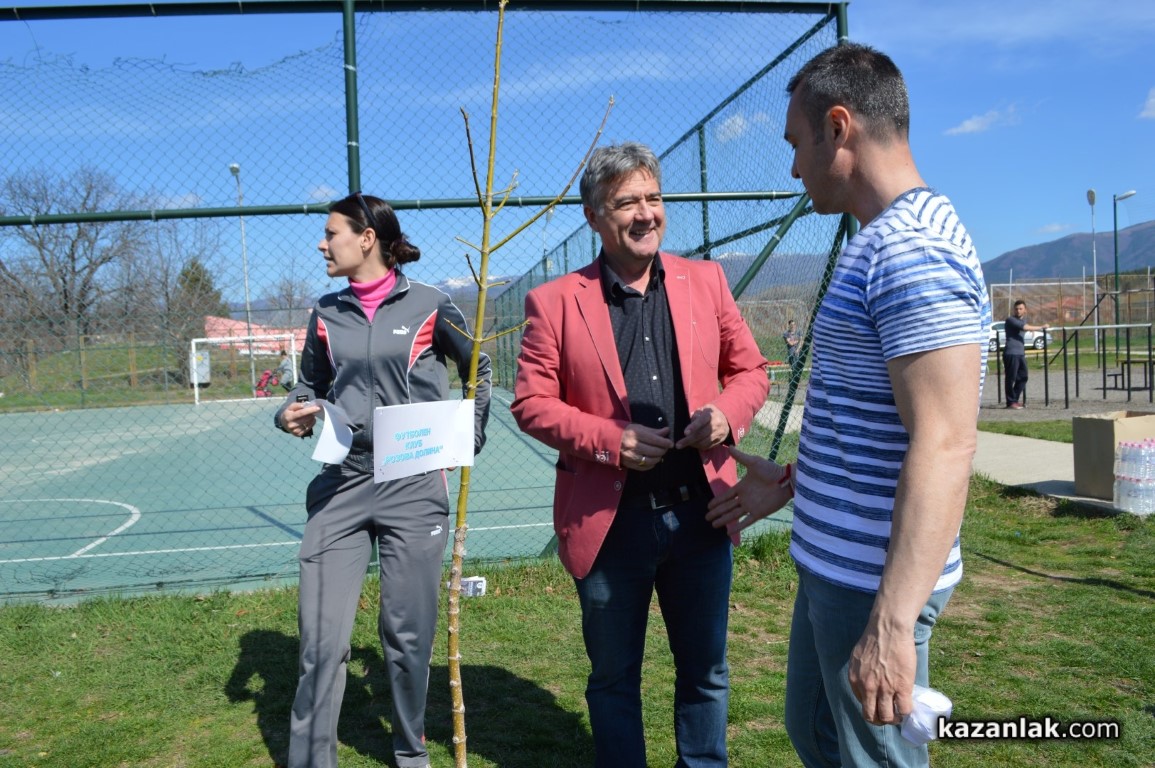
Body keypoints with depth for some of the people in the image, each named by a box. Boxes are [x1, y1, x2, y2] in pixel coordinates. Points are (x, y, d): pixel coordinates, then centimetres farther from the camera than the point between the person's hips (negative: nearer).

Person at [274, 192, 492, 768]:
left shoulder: (428, 305, -1)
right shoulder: (326, 314, 8)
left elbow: (478, 369, 13)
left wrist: (469, 437, 5)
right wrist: (290, 415, -2)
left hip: (414, 488, -2)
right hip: (341, 486, 3)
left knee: (407, 634, 8)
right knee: (322, 639, -2)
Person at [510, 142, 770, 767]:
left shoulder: (705, 281, 4)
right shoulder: (554, 302, -4)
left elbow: (749, 369, 11)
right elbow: (530, 402, -4)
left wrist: (728, 413, -11)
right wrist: (608, 439, -18)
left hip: (700, 511, 3)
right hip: (608, 520, -2)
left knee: (706, 670, 19)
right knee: (613, 677, 15)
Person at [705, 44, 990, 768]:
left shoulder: (912, 248, -21)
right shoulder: (882, 243, 11)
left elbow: (943, 447, -28)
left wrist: (892, 623, -29)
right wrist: (789, 482, 22)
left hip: (874, 581, -10)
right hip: (832, 564, 10)